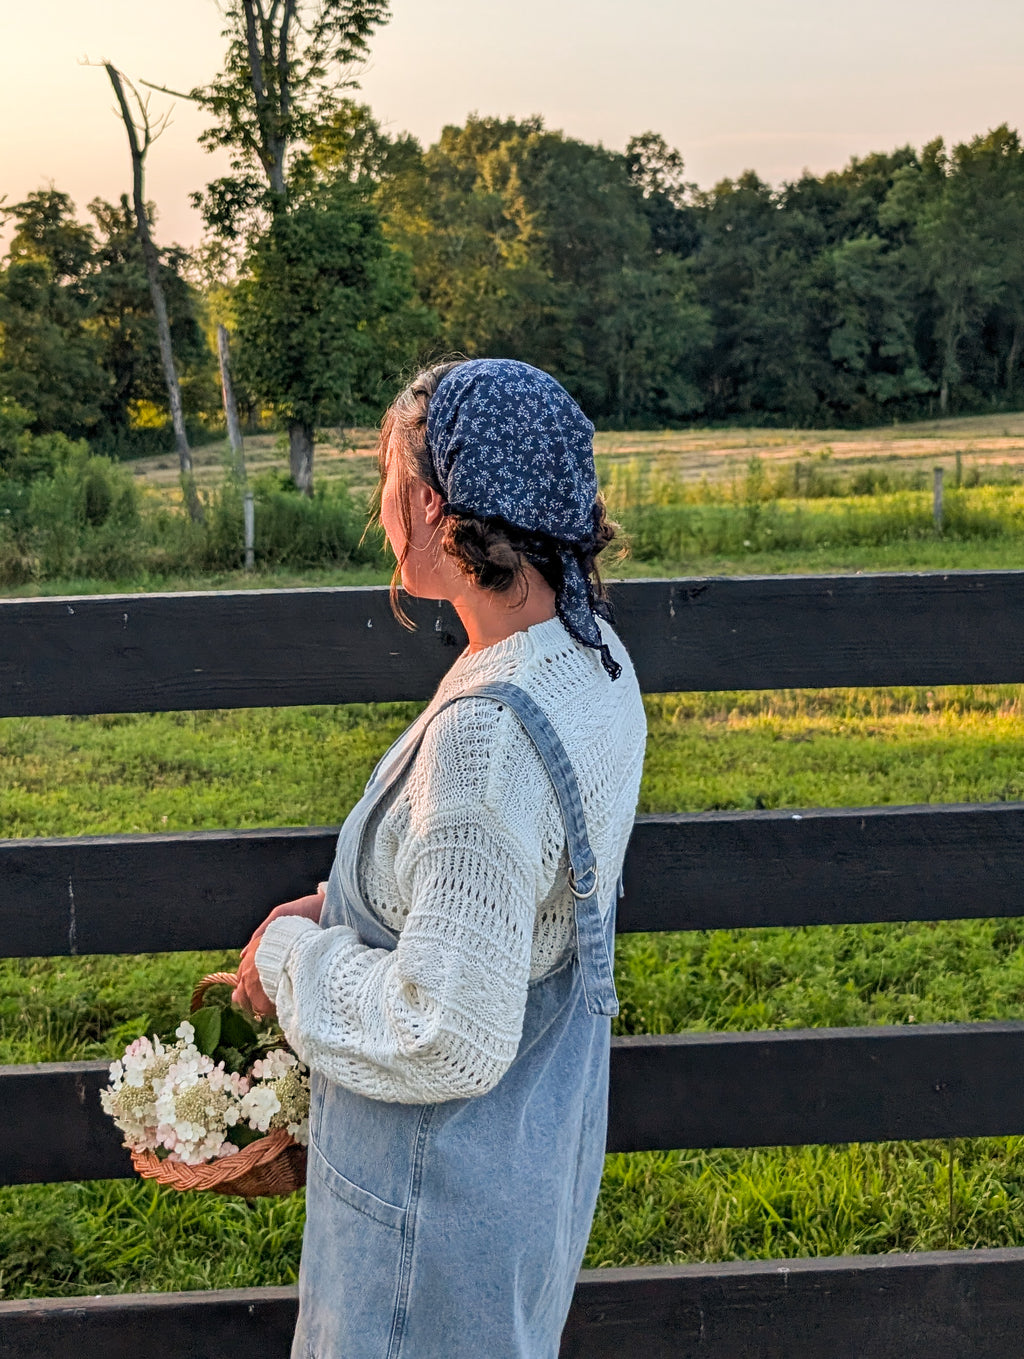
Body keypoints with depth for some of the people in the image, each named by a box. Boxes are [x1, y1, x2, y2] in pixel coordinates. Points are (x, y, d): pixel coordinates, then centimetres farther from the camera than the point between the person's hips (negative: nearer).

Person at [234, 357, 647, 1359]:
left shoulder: (488, 732, -33)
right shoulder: (593, 657, -3)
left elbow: (447, 1037, -29)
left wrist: (292, 956, -14)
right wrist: (340, 908, 5)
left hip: (445, 1193, -9)